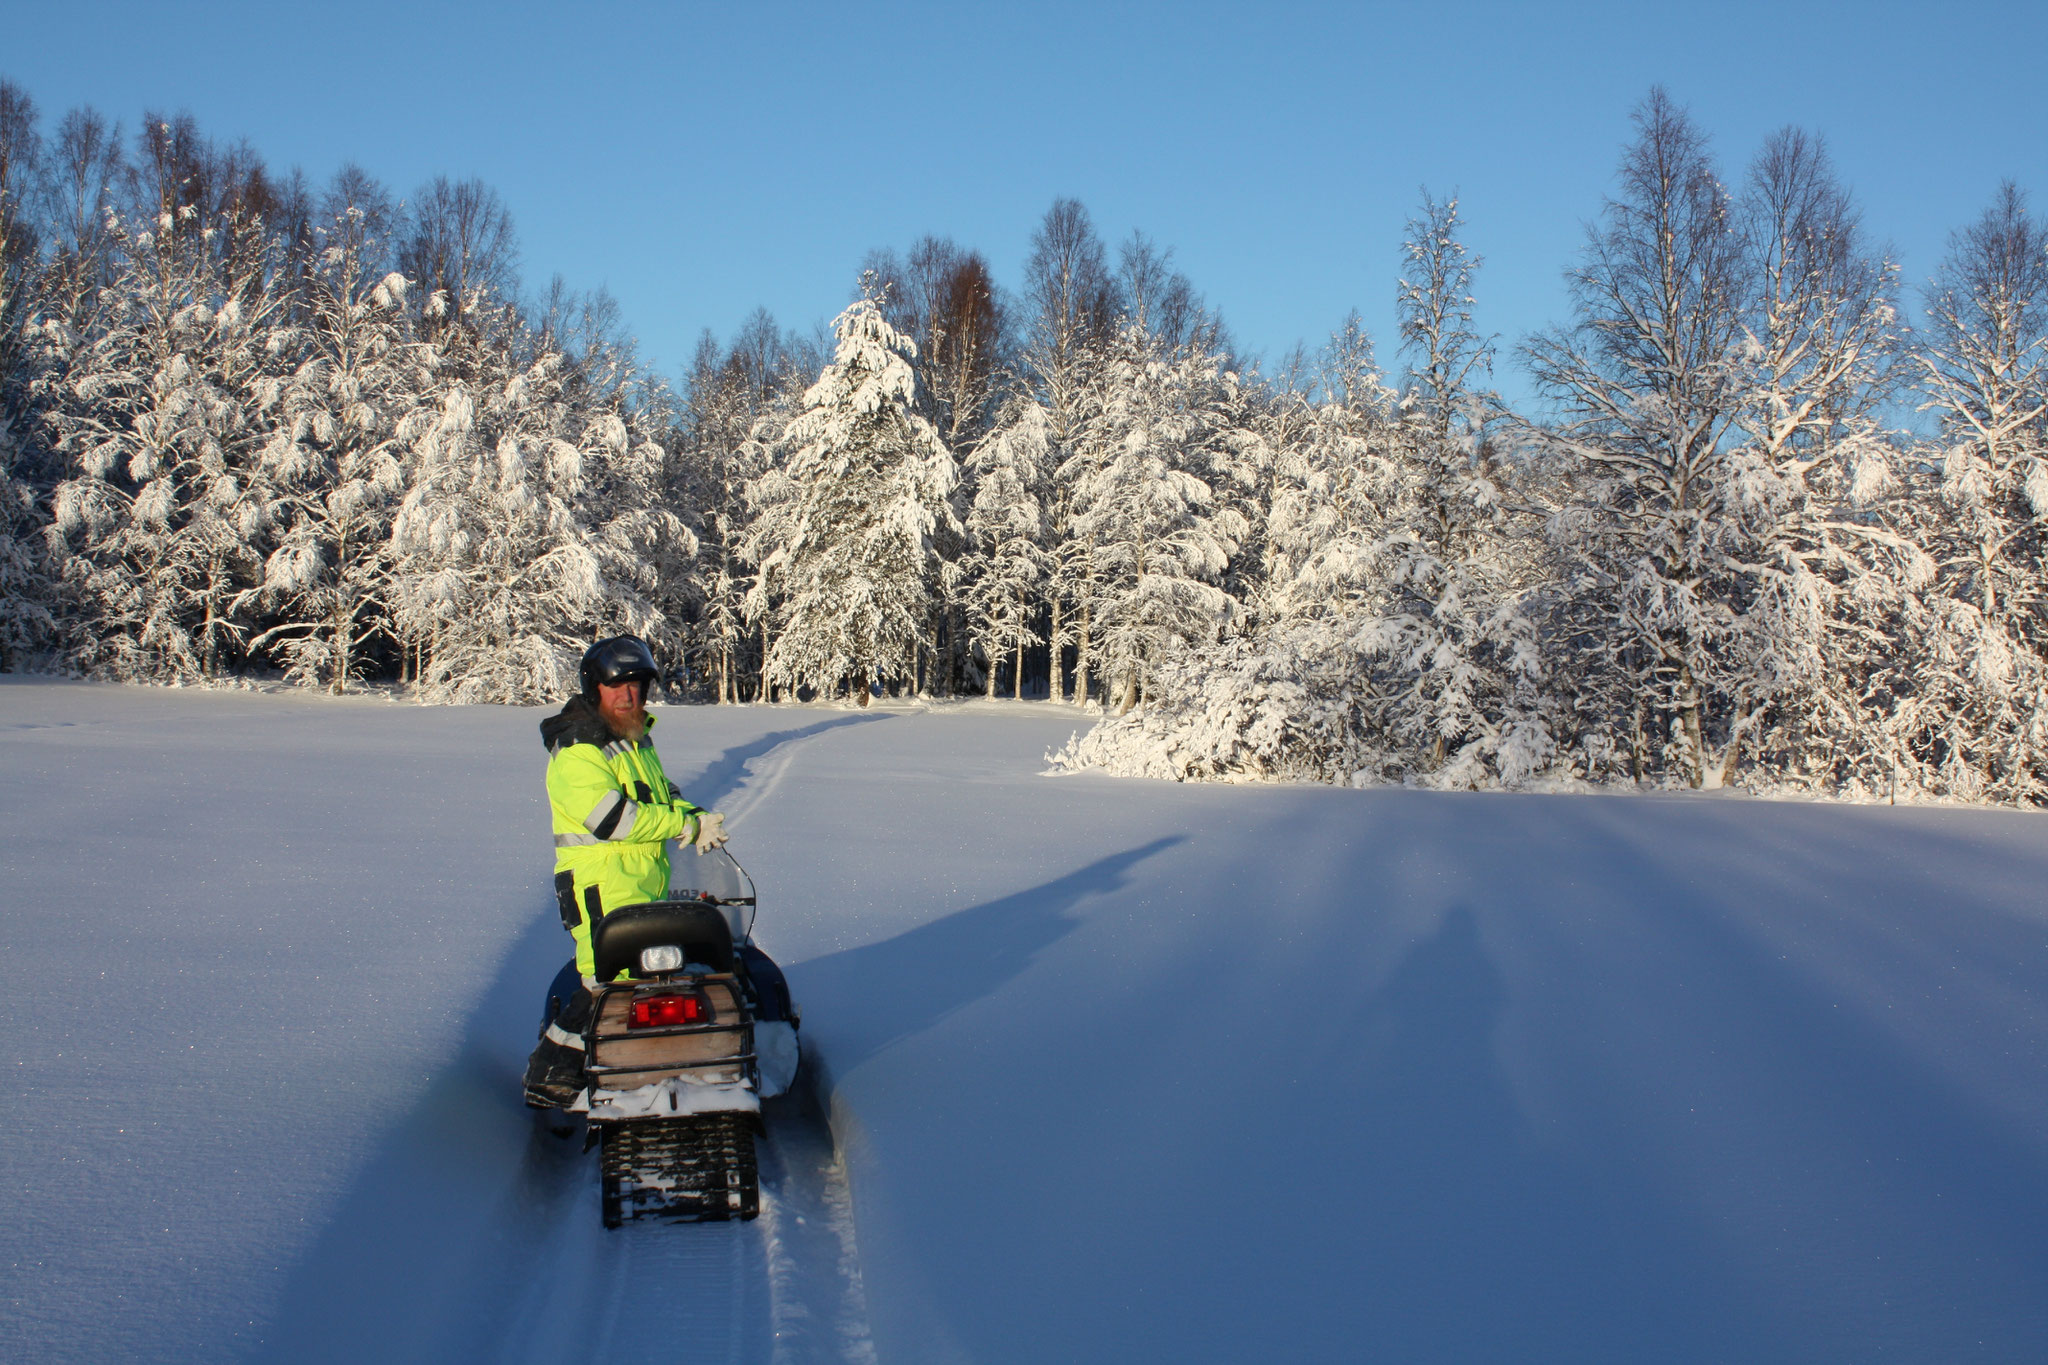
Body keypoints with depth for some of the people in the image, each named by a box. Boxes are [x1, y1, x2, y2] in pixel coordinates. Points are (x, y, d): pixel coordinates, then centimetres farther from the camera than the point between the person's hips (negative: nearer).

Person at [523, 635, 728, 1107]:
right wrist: (688, 826, -15)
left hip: (649, 891, 9)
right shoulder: (575, 752, -13)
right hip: (601, 891, -9)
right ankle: (549, 1077, -6)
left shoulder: (637, 739, 16)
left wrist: (695, 818, 3)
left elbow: (662, 794, 26)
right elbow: (613, 819, -22)